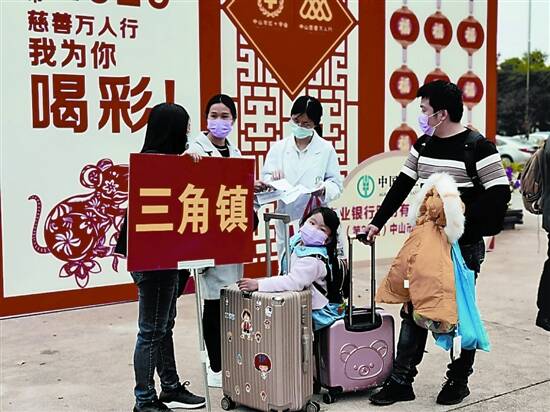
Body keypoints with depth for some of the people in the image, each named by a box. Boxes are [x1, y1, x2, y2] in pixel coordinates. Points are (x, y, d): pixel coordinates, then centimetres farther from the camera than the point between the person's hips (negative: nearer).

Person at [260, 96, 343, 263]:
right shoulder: (278, 148, 7)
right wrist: (272, 179, -18)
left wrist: (324, 190, -19)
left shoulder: (326, 149, 3)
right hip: (286, 219, 2)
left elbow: (336, 185, 3)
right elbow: (265, 179, 5)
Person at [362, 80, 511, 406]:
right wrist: (377, 222, 11)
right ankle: (401, 382, 17)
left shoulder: (478, 147, -12)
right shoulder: (423, 145, 8)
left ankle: (459, 381, 26)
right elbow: (402, 187, 13)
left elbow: (500, 194, -15)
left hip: (464, 247, -6)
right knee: (412, 311, 7)